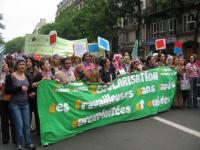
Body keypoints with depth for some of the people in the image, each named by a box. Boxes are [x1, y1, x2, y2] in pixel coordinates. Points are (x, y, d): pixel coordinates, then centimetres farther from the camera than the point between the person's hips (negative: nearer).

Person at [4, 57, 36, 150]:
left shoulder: (27, 76, 7)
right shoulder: (10, 76, -9)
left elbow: (30, 87, 16)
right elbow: (7, 90, -15)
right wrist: (20, 88, -21)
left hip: (25, 103, 4)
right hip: (14, 104, -4)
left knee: (27, 124, 8)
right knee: (19, 125, -3)